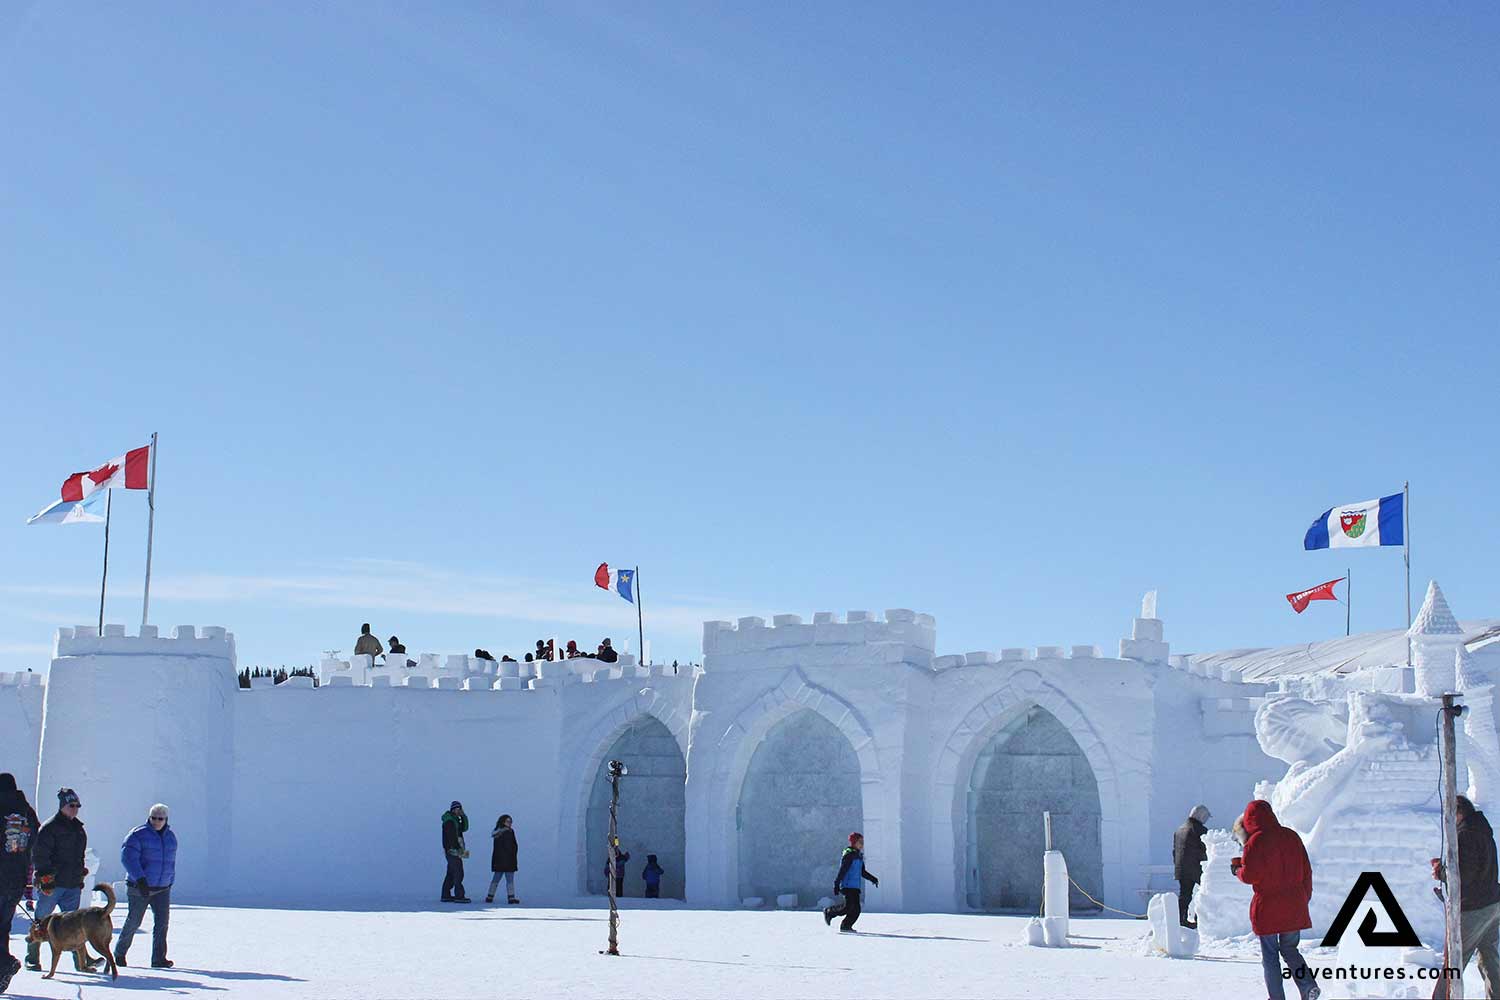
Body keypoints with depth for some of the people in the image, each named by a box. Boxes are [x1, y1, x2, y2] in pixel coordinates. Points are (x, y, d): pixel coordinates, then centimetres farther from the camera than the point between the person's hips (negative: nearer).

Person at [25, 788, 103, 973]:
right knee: (42, 920, 2)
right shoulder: (49, 828, -5)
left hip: (73, 884, 6)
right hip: (52, 883, -6)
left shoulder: (79, 829, 17)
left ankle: (81, 961, -4)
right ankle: (32, 957, 13)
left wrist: (80, 876, 22)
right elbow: (39, 855, -9)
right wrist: (45, 877, -15)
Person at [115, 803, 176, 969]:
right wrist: (140, 879, -27)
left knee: (162, 921, -7)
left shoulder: (171, 837, 12)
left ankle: (159, 959, -6)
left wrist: (169, 882, 19)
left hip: (162, 888, 4)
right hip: (139, 887, -4)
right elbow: (128, 857, -19)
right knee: (134, 921, 2)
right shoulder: (138, 835, -8)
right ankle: (119, 953, 22)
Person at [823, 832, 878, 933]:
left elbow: (863, 872, 26)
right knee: (848, 906, -15)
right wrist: (836, 884, -18)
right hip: (848, 886, -9)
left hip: (856, 887, 9)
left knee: (856, 909, 1)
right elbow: (842, 871, -14)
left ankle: (846, 926, 7)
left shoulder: (859, 856, 18)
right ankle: (828, 912, 4)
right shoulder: (848, 855, -9)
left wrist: (872, 879, 15)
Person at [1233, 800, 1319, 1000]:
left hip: (1268, 907, -5)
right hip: (1294, 907, 5)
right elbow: (1306, 870, 10)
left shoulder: (1256, 841, -12)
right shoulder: (1291, 836, 4)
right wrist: (1305, 897, 20)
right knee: (1290, 949, 18)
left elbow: (1250, 875, -14)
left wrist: (1238, 869, 8)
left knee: (1269, 954, 7)